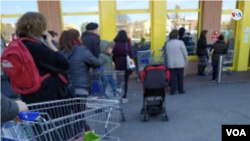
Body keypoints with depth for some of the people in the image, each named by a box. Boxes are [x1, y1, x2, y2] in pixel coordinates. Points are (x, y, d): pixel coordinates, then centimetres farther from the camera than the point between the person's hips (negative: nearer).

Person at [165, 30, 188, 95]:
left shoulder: (167, 43, 2)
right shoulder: (180, 42, -9)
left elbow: (166, 53, 5)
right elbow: (185, 53, -5)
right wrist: (186, 61, 6)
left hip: (171, 63, 2)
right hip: (180, 63, -2)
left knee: (172, 77, 6)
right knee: (180, 77, 9)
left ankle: (172, 91, 11)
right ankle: (181, 90, 19)